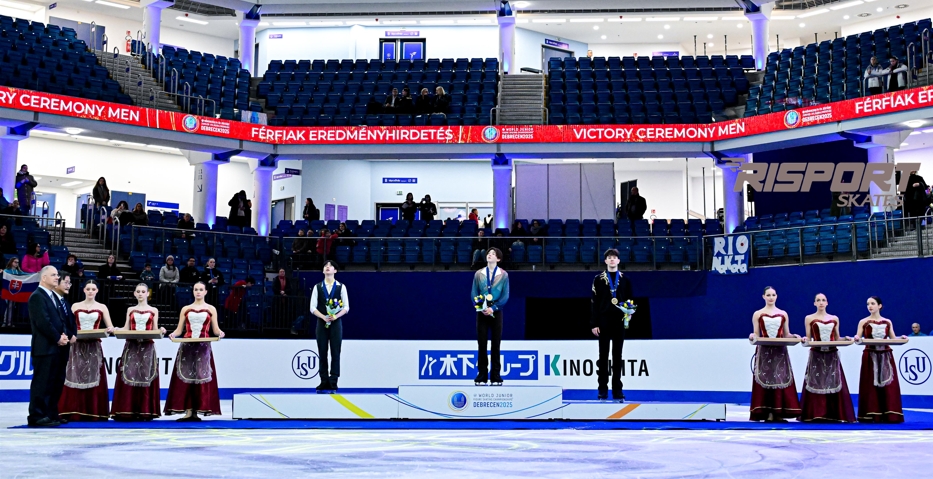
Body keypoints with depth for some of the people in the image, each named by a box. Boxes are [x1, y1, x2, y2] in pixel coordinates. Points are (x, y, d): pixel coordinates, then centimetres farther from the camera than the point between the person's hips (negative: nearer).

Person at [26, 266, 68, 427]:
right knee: (40, 383, -7)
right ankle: (36, 417, -4)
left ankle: (48, 414, 15)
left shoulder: (53, 296, 19)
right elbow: (43, 322, -19)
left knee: (50, 383, 11)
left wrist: (63, 335, 1)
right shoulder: (37, 296, -10)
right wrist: (58, 338, -12)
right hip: (44, 347, -9)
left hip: (54, 346, 9)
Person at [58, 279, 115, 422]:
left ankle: (93, 412, 1)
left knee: (93, 378, -2)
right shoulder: (75, 306, 10)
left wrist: (110, 329, -17)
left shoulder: (102, 307, 9)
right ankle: (74, 412, -1)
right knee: (75, 378, -4)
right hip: (78, 346, 0)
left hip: (94, 347, 0)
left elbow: (110, 327, 6)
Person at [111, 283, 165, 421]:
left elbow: (154, 330, 5)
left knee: (145, 378, -4)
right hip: (131, 346, 1)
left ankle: (145, 411, -3)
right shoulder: (130, 310, 13)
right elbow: (126, 329, 8)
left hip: (147, 347, -1)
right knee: (129, 377, -6)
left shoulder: (154, 311, 9)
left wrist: (161, 331, -16)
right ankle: (127, 411, -5)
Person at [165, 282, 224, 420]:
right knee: (186, 377, -4)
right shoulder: (185, 309, 13)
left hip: (203, 348, -1)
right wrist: (173, 334, -13)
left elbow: (215, 329, 5)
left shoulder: (211, 309, 9)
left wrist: (220, 333, -16)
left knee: (201, 377, -4)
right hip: (187, 347, 1)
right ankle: (188, 411, -3)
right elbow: (179, 329, 8)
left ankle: (198, 410, -2)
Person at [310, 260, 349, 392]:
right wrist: (324, 317, -14)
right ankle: (324, 382, 8)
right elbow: (313, 307, 2)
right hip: (321, 323, 1)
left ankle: (333, 382, 3)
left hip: (336, 323, -1)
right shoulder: (317, 287, 6)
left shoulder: (341, 287, 3)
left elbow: (346, 307, 1)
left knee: (335, 353, -2)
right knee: (322, 354, 2)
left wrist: (335, 316, -15)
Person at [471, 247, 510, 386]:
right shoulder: (478, 274, 4)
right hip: (482, 312, 1)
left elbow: (505, 296, -3)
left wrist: (493, 308, -15)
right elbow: (473, 293, 2)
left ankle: (495, 377, 6)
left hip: (496, 312, -1)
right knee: (481, 344, 0)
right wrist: (481, 307, -14)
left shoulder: (503, 275, 1)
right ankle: (482, 375, 5)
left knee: (496, 344, 2)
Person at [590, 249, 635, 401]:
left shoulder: (625, 280, 9)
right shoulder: (599, 279, 4)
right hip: (604, 322, -1)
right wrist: (594, 324, -5)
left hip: (619, 323, 1)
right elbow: (594, 302, 0)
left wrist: (629, 313, -10)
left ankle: (617, 391, 7)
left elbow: (630, 301, 11)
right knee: (603, 356, 2)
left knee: (617, 357, 5)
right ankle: (602, 390, 6)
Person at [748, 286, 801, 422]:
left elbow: (786, 335, 11)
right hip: (764, 351, -2)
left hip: (780, 351, 2)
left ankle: (780, 412, 0)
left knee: (781, 379, -3)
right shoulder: (757, 314, 6)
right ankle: (768, 413, -6)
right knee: (765, 380, -7)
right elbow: (756, 335, 3)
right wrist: (752, 336, -19)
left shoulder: (783, 314, 12)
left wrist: (794, 337, -9)